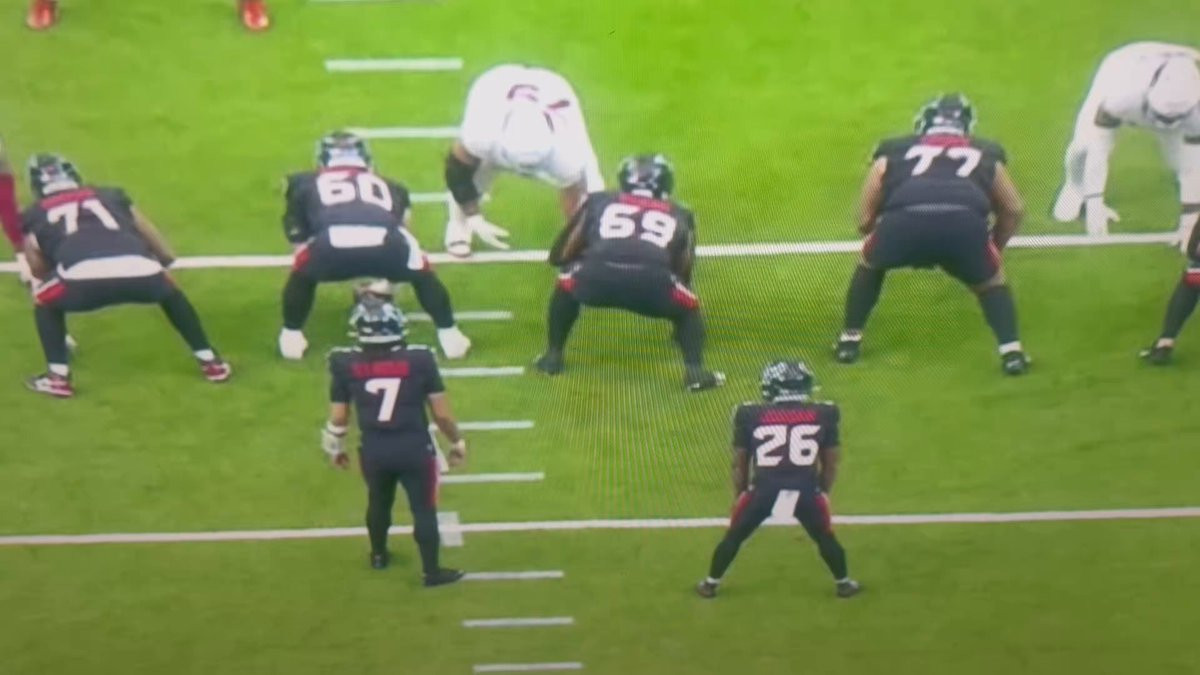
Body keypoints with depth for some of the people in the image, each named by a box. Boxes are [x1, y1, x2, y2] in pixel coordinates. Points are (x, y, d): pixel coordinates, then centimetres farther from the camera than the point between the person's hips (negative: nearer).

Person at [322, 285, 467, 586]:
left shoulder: (345, 363, -11)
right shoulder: (418, 359, -15)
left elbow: (338, 417, -1)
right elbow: (441, 414, -9)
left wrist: (335, 448, 18)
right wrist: (457, 442, 9)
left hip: (374, 450, 3)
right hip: (414, 448, -3)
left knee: (379, 501, 28)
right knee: (423, 509, 14)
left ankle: (379, 555, 50)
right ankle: (432, 572, 27)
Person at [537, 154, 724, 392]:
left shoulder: (598, 201, 31)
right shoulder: (680, 215, 32)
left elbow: (559, 256, 32)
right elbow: (682, 275, 36)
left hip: (597, 278, 1)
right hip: (652, 283, 0)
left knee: (567, 283, 35)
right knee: (689, 307, 31)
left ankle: (553, 356, 34)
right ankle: (695, 369, 12)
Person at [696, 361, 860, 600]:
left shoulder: (750, 415, 6)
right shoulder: (824, 414, 7)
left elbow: (739, 463, 13)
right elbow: (831, 462, 14)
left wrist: (740, 494, 26)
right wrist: (824, 492, 28)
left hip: (763, 489, 0)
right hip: (806, 490, 0)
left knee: (734, 536, 21)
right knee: (825, 537, 26)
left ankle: (711, 583, 33)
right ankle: (843, 583, 40)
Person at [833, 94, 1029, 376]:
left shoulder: (893, 151, 33)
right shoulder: (985, 153, 34)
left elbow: (865, 220, 30)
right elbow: (1014, 210, 32)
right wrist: (993, 247, 47)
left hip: (904, 219, 0)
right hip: (964, 221, 0)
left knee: (869, 264, 33)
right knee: (991, 279, 30)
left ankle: (849, 341, 34)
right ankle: (1011, 351, 18)